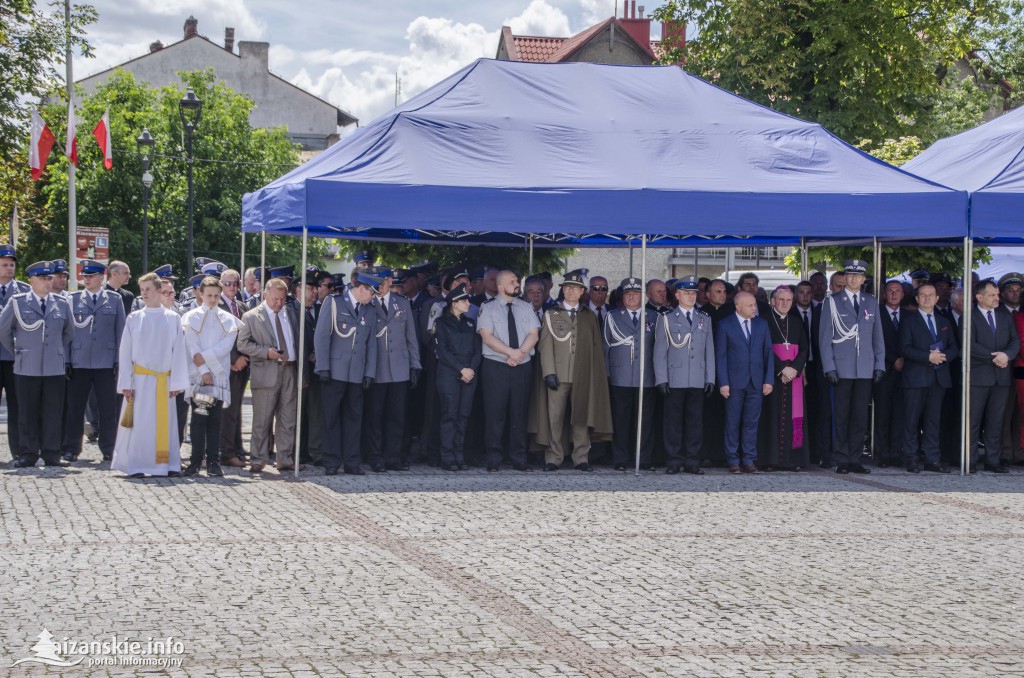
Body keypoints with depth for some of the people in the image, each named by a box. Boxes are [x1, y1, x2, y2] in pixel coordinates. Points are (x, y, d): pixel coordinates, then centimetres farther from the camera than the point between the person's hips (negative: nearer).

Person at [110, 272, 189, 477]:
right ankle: (136, 465, 2)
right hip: (140, 379, 0)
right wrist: (126, 383, -3)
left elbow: (178, 352, 3)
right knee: (139, 421, -2)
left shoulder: (173, 319, 4)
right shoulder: (134, 319, 4)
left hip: (164, 380, 0)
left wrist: (177, 382, -2)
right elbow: (125, 353, 4)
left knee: (165, 421, 1)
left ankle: (168, 463, 6)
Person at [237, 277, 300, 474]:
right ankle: (258, 461, 5)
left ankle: (285, 460, 14)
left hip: (290, 372, 5)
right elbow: (242, 344, -5)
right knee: (262, 421, -2)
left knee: (288, 421, 7)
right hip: (266, 375, -5)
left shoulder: (290, 315, 16)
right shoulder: (251, 317, 0)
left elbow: (297, 342, 19)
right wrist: (266, 352, -16)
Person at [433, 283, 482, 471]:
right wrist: (462, 369, -13)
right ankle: (448, 458, -6)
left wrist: (472, 369, -5)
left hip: (469, 375, 5)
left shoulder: (470, 323, 18)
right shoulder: (442, 323, 2)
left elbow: (477, 349, 13)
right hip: (449, 375, -5)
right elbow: (442, 351, -7)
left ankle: (459, 456, 7)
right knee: (449, 415, -7)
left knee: (463, 415, 2)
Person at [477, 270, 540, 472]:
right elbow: (487, 337, -10)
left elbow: (534, 334, 2)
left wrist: (520, 353, -14)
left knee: (520, 414, 4)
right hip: (495, 367, -3)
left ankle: (518, 459, 9)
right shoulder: (488, 309, 2)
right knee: (495, 415, -2)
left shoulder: (526, 307, 12)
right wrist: (512, 352, -18)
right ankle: (494, 459, 3)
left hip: (523, 367, 3)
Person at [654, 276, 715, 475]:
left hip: (698, 381, 2)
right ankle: (674, 461, 4)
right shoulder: (667, 320, 7)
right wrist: (661, 379, -6)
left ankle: (692, 461, 7)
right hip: (674, 381, -2)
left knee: (695, 420, 2)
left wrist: (710, 378, 6)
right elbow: (659, 352, 3)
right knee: (673, 421, -2)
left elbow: (709, 351, 13)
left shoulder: (705, 320, 15)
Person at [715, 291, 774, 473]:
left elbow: (768, 353, 9)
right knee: (733, 423, 2)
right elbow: (720, 355, -2)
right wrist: (723, 382, -8)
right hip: (734, 382, -3)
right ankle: (733, 460, 9)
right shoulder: (725, 325, 0)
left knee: (751, 422, 3)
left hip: (756, 382, 3)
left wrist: (769, 380, 2)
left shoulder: (762, 324, 10)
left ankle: (749, 460, 8)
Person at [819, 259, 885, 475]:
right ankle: (842, 461, 4)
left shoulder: (871, 302, 13)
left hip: (865, 369, 3)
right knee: (841, 417, -1)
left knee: (860, 416, 2)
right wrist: (829, 367, -8)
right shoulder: (832, 302, 3)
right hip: (841, 368, -3)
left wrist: (879, 365, 6)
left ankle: (854, 460, 8)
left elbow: (878, 336, 14)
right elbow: (825, 337, 0)